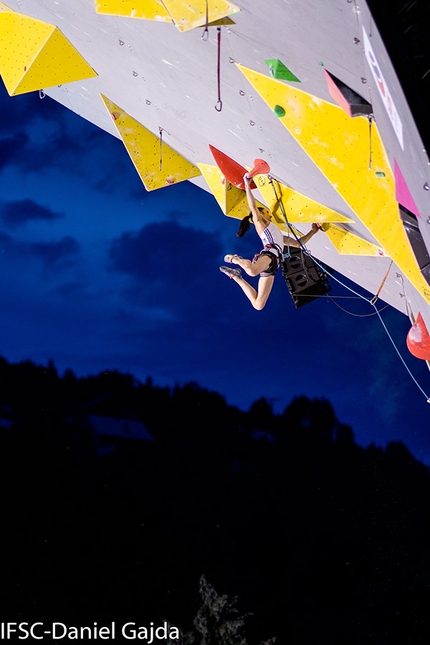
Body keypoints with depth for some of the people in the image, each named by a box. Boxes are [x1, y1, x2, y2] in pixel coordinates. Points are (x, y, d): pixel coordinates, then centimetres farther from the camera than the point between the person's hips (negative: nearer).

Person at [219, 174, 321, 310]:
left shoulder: (276, 232, 38)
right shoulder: (259, 222, 18)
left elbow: (299, 242, 41)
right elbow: (253, 206, -1)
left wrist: (313, 231, 38)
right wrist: (247, 186, -2)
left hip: (272, 265, 7)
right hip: (269, 253, -7)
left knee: (258, 305, -4)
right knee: (252, 271, -45)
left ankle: (237, 277, 9)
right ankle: (235, 259, -11)